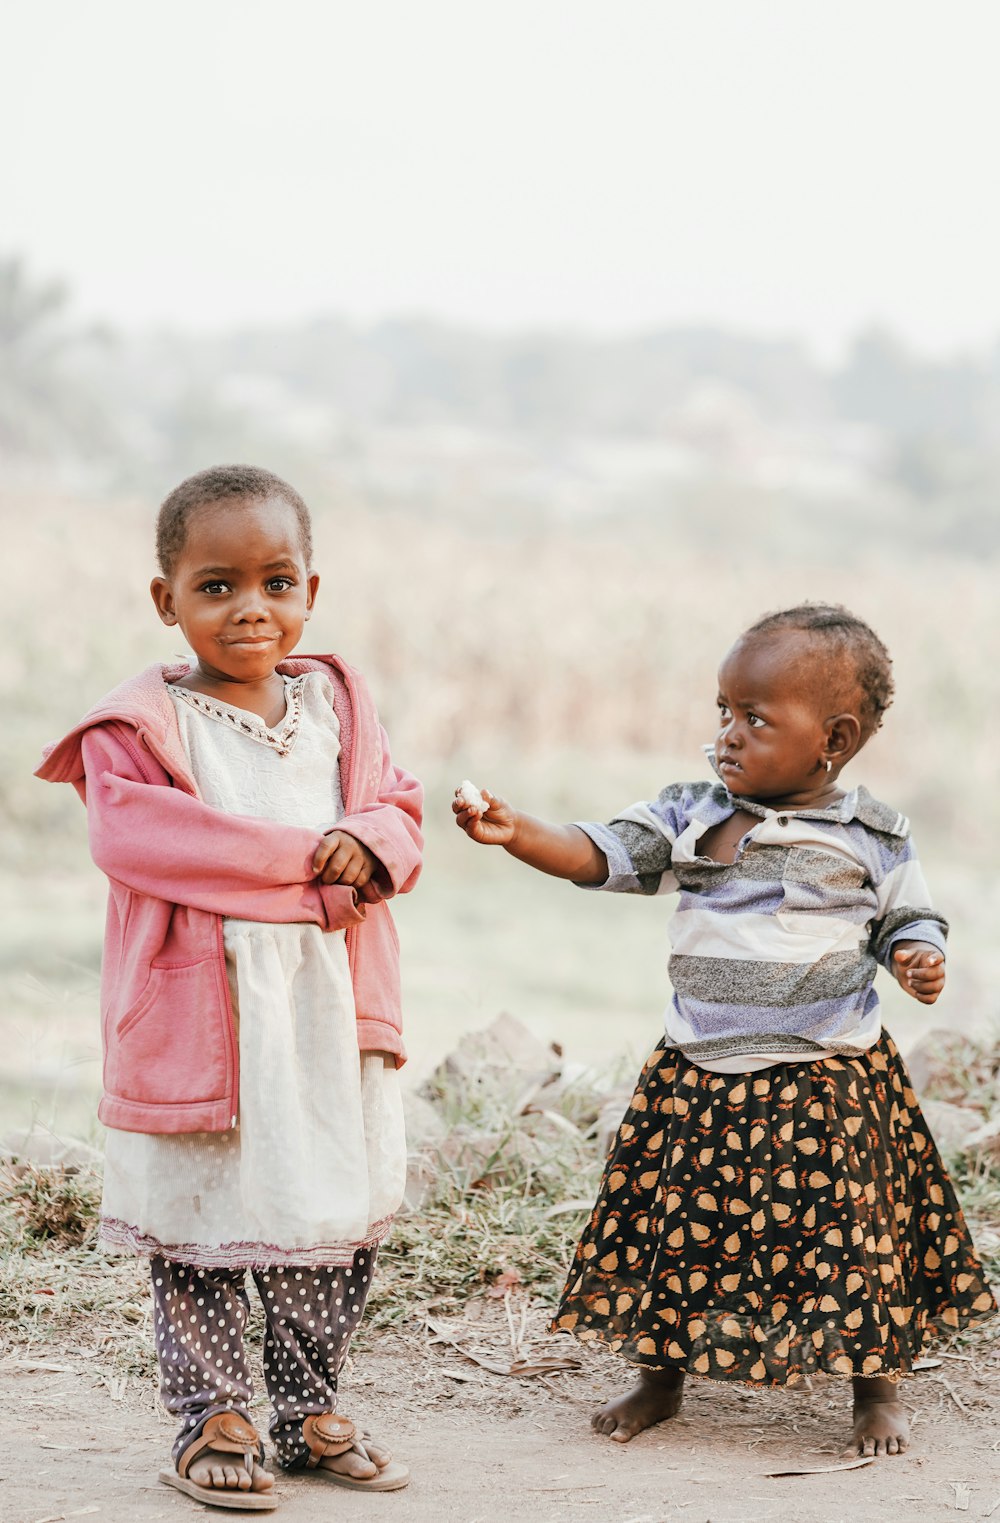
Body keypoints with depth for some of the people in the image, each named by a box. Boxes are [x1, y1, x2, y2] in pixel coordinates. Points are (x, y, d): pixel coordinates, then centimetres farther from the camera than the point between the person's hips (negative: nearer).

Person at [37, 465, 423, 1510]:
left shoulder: (337, 703, 10)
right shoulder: (140, 725, -7)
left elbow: (398, 809, 13)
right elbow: (131, 836, -21)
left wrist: (370, 845, -14)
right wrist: (304, 855, -19)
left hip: (331, 1010, 5)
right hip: (201, 1014, -5)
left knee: (336, 1215, 11)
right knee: (201, 1224, 4)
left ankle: (308, 1411, 26)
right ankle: (212, 1420, 17)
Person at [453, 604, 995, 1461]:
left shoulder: (872, 838, -3)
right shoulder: (690, 818, 1)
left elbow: (908, 922, 7)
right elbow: (601, 856, -6)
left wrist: (921, 962, -16)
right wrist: (519, 833, -22)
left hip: (828, 1078, -2)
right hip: (701, 1077, 3)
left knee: (847, 1228, 3)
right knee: (679, 1223, 8)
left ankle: (878, 1389, 22)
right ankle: (660, 1376, 26)